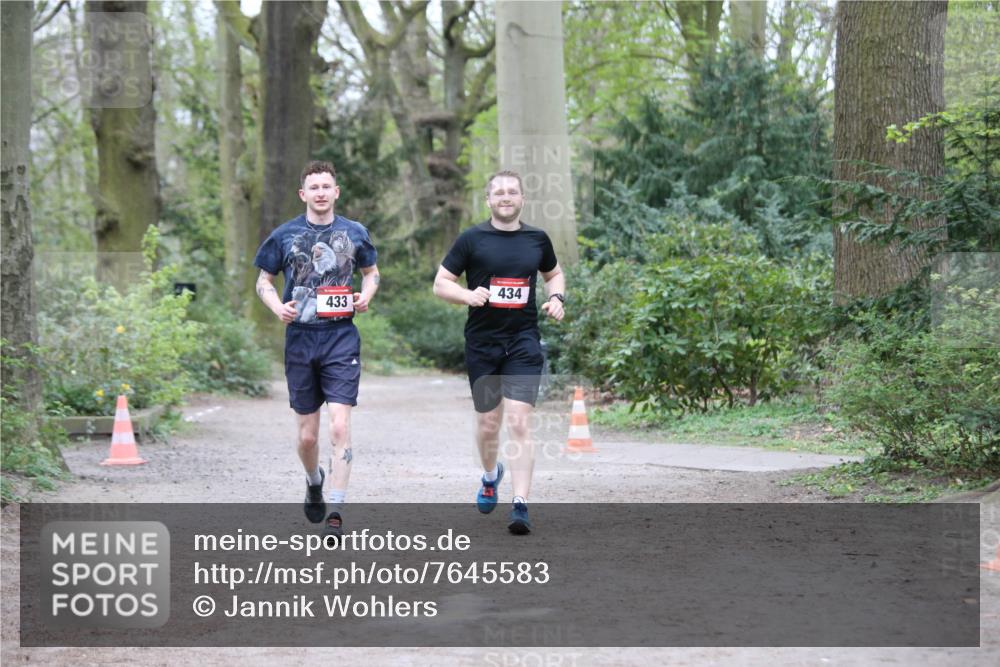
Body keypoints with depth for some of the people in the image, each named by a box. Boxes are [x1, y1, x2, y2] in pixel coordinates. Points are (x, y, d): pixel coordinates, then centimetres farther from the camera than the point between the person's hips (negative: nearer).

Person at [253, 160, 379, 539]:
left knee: (340, 426, -15)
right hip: (300, 338, 1)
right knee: (307, 435, 8)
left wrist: (367, 295, 0)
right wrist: (278, 308, -8)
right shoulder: (285, 235, 4)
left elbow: (371, 272, 22)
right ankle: (314, 482, 40)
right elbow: (263, 282, 13)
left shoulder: (354, 233, 7)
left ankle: (335, 513, -13)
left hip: (342, 339, -1)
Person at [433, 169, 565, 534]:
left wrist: (556, 297, 3)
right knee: (488, 423, 10)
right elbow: (440, 283, 2)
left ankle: (520, 505, -13)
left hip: (524, 342, 0)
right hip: (482, 342, 0)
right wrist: (468, 295, -18)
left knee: (519, 424, -11)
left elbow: (554, 274, 25)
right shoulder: (471, 239, 0)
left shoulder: (537, 239, 7)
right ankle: (491, 475, 42)